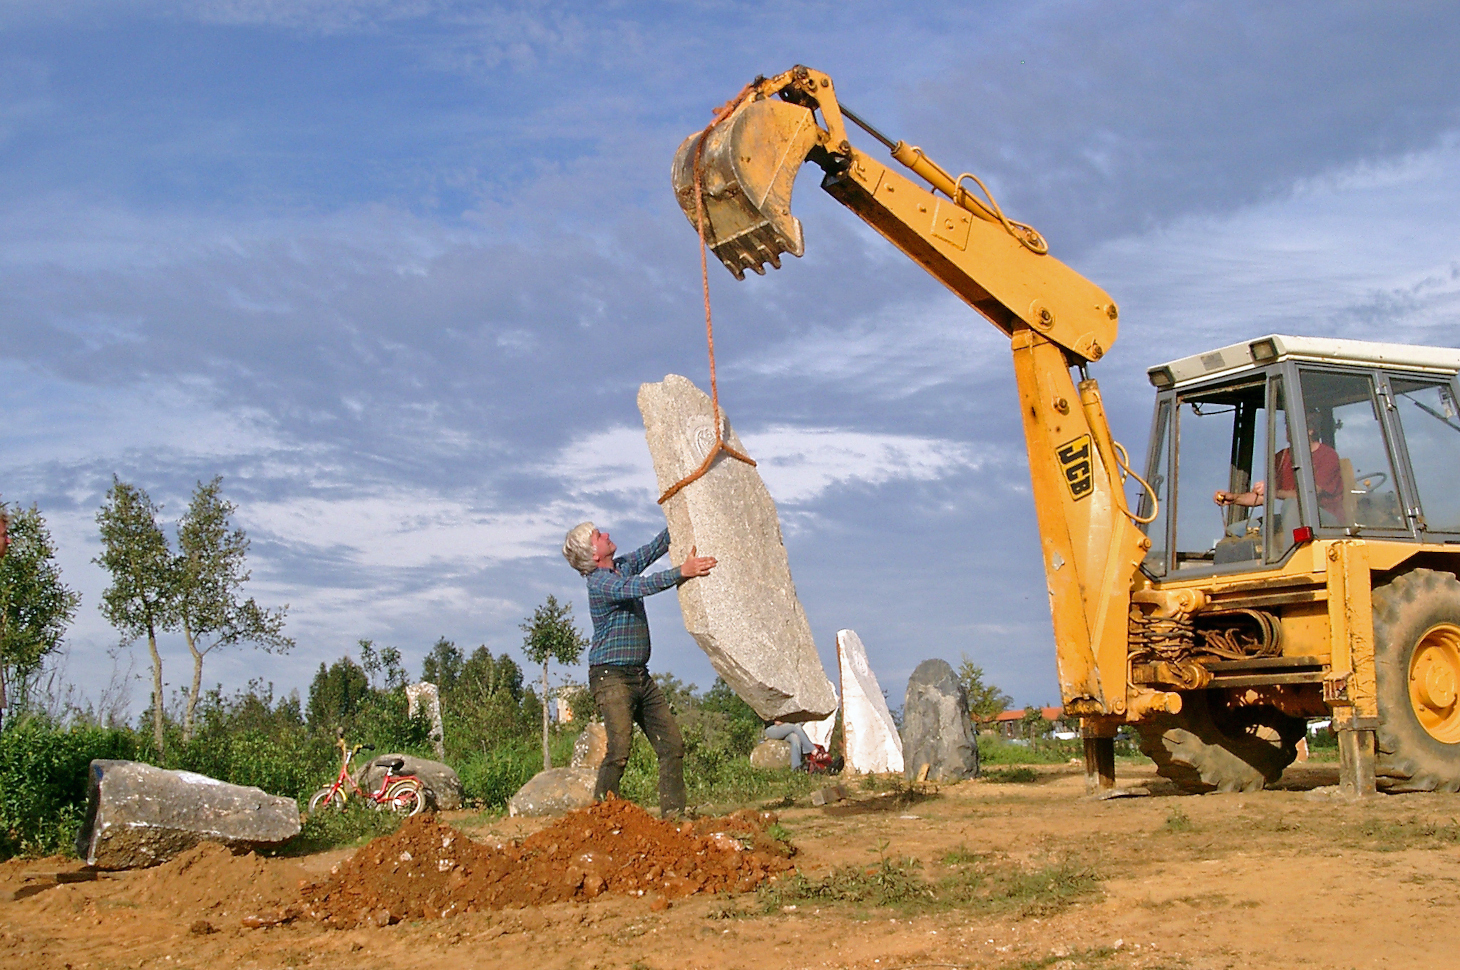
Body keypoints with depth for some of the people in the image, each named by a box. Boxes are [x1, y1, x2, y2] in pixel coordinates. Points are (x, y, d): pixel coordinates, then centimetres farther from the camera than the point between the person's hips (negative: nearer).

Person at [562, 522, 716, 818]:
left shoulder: (624, 566, 13)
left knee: (672, 745, 1)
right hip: (611, 675, -9)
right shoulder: (600, 583, -13)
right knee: (619, 751, -17)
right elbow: (641, 587, -29)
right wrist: (681, 572, -35)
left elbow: (657, 546, 19)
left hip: (640, 676, 9)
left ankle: (673, 814, 4)